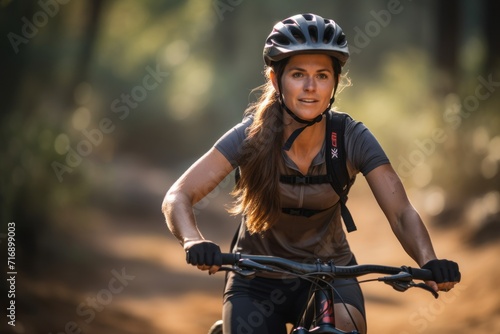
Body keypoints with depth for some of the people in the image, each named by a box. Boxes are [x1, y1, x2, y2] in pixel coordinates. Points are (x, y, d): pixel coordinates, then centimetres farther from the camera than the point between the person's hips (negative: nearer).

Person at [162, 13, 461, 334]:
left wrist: (430, 261, -38)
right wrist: (194, 242, -46)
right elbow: (178, 198, -25)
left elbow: (402, 213, -18)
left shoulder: (352, 139, -15)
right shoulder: (252, 136, -18)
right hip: (258, 280, 0)